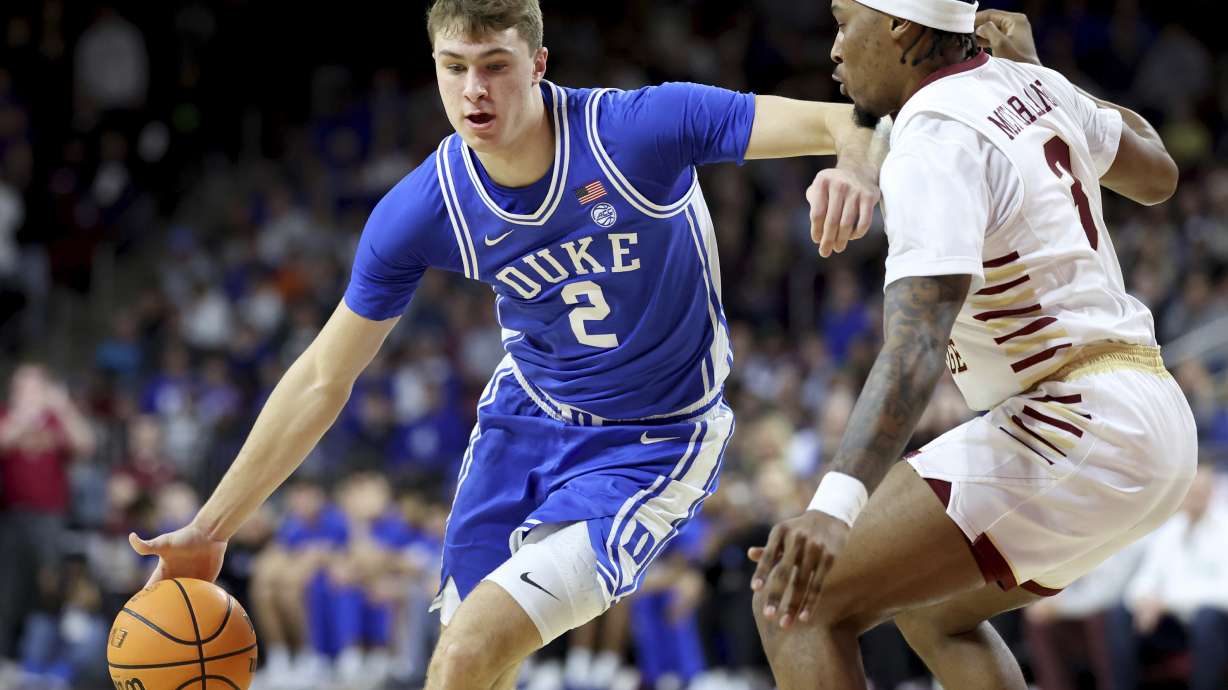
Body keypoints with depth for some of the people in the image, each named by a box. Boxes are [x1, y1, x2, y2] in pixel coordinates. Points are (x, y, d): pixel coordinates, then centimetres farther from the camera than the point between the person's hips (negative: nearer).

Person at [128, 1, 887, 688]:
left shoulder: (639, 128, -26)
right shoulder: (422, 211, -14)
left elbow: (849, 123, -28)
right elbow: (323, 379, -4)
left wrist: (854, 166, -54)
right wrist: (211, 531, -5)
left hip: (651, 447, -4)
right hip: (527, 417, 4)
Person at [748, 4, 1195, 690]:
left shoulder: (936, 143, -16)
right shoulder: (1031, 87, 10)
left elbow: (917, 344, -31)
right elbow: (1157, 174, 30)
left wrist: (836, 504, -42)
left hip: (1076, 428, -10)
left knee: (796, 602, -13)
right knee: (932, 611, 29)